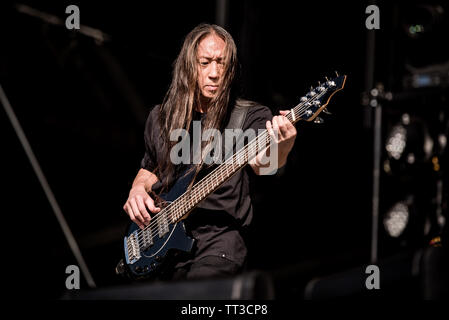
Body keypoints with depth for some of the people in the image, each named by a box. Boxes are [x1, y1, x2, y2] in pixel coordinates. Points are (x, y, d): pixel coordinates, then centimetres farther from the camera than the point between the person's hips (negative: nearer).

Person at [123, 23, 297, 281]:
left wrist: (279, 152, -44)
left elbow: (258, 162, -20)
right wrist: (138, 190, 8)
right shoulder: (160, 119, 15)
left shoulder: (251, 117, 1)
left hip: (218, 238, -5)